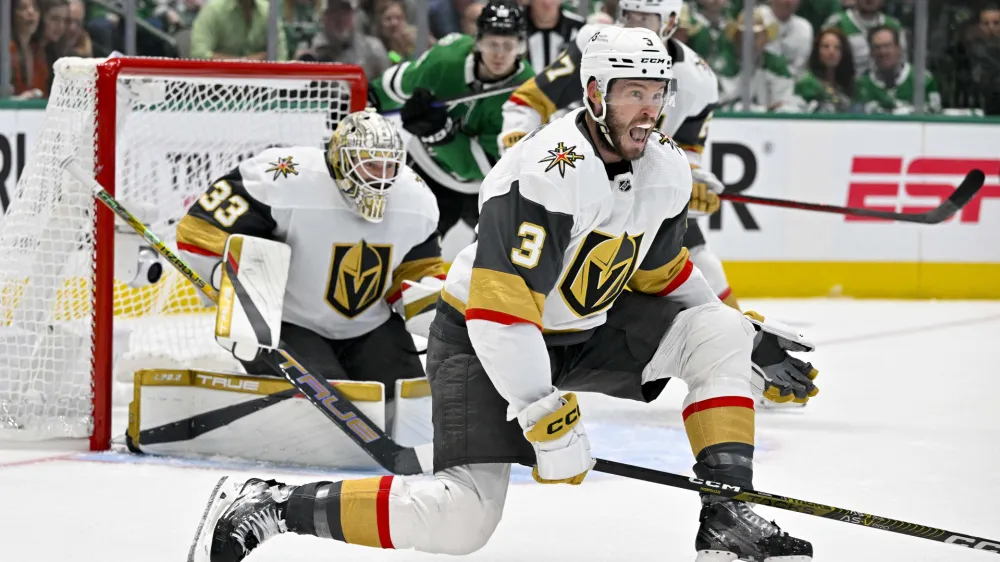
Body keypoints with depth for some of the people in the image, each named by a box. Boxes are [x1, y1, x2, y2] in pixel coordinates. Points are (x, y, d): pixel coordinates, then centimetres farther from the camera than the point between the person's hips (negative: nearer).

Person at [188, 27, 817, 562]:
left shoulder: (667, 169, -4)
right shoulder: (546, 174, -30)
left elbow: (661, 271, 16)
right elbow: (500, 307, -34)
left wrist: (749, 335, 15)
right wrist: (548, 417, -35)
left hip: (588, 327, 8)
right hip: (481, 338, -8)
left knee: (717, 334, -6)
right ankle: (267, 505, -12)